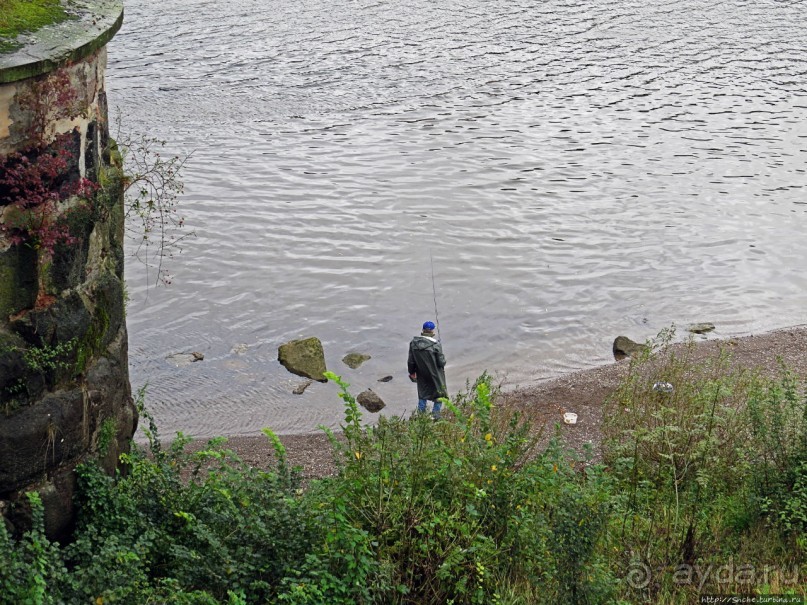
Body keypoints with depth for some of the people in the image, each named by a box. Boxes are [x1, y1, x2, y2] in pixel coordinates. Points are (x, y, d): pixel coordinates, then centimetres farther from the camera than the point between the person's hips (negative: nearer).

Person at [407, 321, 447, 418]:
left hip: (422, 375, 4)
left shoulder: (414, 343, -11)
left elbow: (411, 361, -4)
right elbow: (441, 362, -18)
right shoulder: (436, 344, -24)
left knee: (422, 393, 22)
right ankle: (436, 413, 19)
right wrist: (443, 361, 6)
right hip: (435, 374, -4)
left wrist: (412, 372, 11)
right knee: (439, 393, 17)